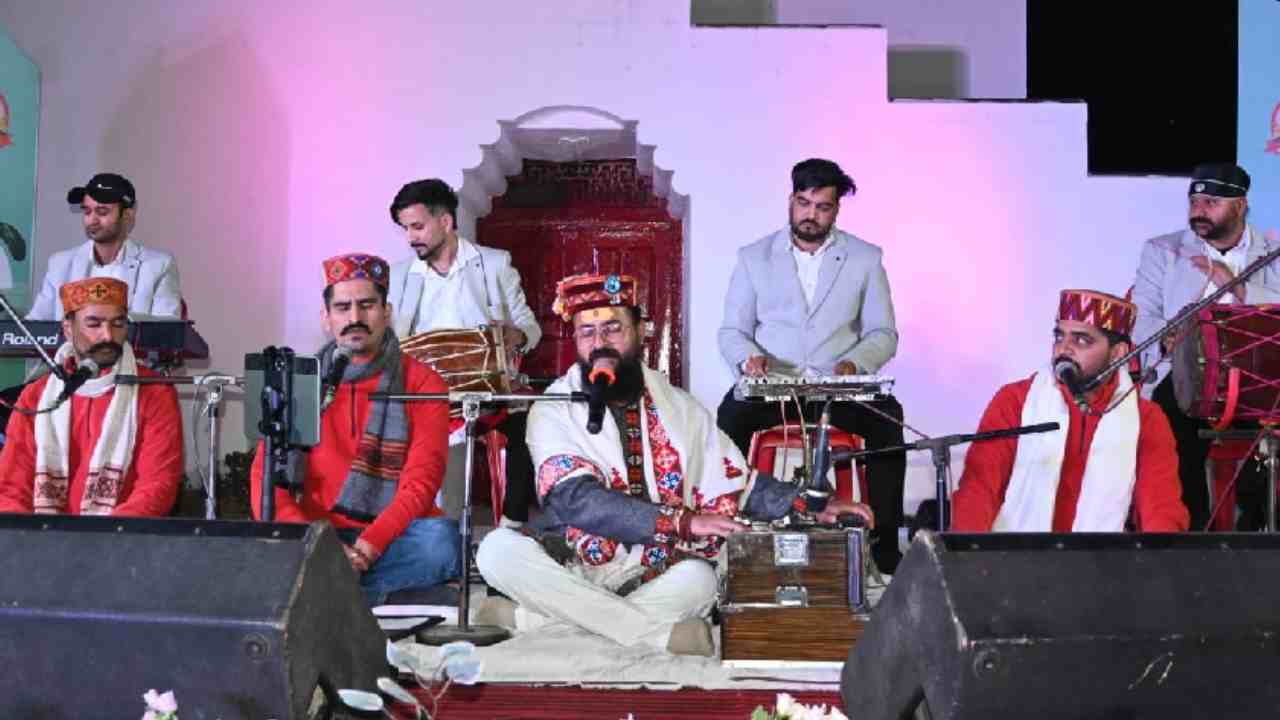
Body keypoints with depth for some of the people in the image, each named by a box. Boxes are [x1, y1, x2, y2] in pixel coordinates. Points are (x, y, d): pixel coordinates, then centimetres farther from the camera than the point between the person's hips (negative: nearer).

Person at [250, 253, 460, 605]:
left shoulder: (422, 384, 2)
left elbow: (420, 484, -8)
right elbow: (266, 476, 1)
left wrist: (367, 547, -24)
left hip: (392, 539, 0)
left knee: (440, 541, -34)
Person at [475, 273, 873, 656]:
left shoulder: (678, 407, 10)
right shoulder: (554, 410, -1)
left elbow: (736, 481, 15)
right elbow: (577, 501, -15)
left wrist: (813, 506, 1)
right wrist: (683, 520, -24)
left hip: (660, 576, 1)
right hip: (574, 568, -1)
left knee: (698, 579, -32)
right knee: (499, 548, -29)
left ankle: (529, 619, -23)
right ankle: (658, 632, -29)